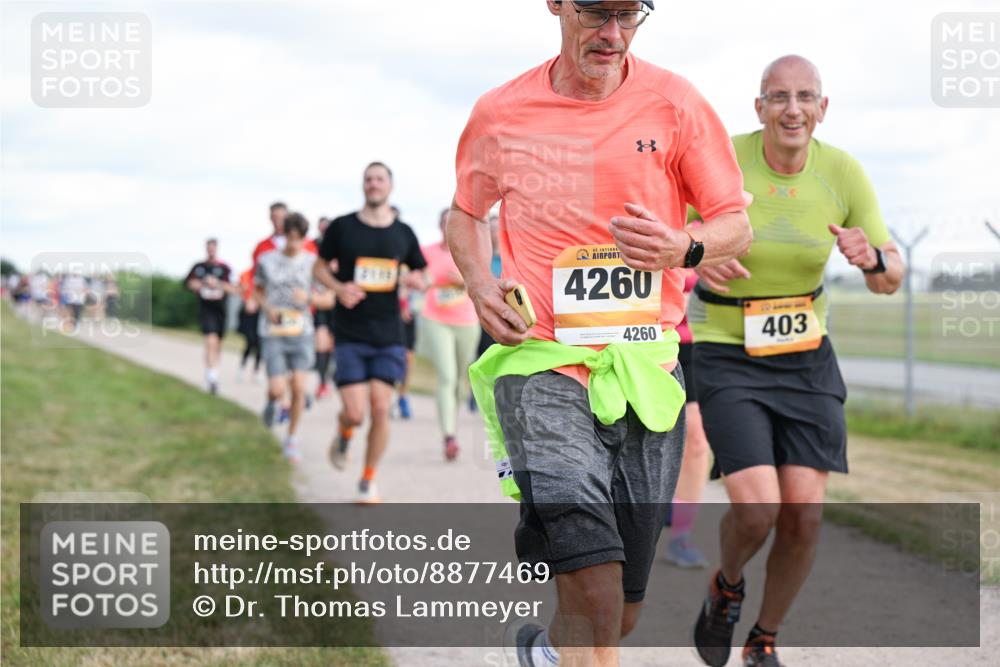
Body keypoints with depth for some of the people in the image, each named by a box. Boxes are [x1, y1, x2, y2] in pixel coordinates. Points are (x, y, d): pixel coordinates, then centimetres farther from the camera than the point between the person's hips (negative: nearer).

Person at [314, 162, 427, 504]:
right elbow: (319, 267, 8)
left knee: (380, 408, -5)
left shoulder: (403, 233, 6)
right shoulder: (342, 227, -1)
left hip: (388, 336, 2)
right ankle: (343, 437, 29)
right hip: (349, 335, -2)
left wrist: (417, 280, -8)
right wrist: (339, 287, -12)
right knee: (355, 412, -9)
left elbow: (420, 274, 17)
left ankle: (368, 481, 12)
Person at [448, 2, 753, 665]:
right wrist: (479, 283, 1)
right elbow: (467, 212, 21)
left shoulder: (674, 102, 0)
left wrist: (684, 249, -17)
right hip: (542, 366, -2)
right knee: (594, 596, -23)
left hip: (647, 369, 2)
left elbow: (736, 224, 5)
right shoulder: (500, 113, 3)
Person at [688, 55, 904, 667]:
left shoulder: (844, 173, -7)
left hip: (805, 358, 3)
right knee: (757, 509, -19)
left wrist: (871, 257, -25)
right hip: (726, 357, -3)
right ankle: (727, 587, 18)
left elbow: (891, 278, -1)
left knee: (805, 516, -5)